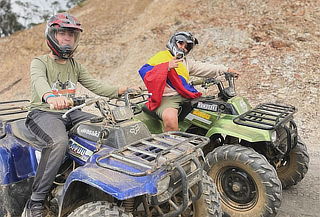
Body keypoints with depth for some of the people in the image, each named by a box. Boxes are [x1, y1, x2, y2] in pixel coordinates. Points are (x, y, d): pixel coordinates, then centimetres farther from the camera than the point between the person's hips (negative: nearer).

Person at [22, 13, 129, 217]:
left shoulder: (75, 65, 18)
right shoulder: (39, 62, -1)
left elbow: (94, 84, 8)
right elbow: (39, 81, -25)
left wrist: (119, 90, -11)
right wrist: (50, 96, -50)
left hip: (70, 113, 6)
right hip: (43, 112, -6)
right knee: (59, 141, -37)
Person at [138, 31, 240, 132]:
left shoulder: (186, 62, 28)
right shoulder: (161, 56, 5)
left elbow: (204, 68, 22)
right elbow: (143, 71, -8)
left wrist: (226, 70, 14)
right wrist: (167, 67, -18)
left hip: (185, 97, 7)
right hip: (167, 98, -7)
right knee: (170, 117, -37)